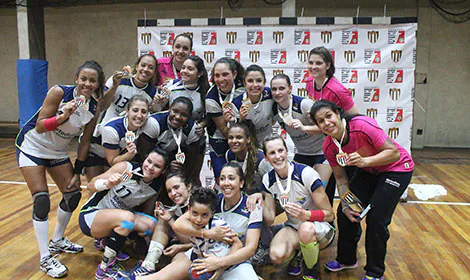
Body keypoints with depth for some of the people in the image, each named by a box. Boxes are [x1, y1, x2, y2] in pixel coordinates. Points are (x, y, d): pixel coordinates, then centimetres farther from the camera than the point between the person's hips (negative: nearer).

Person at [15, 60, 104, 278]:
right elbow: (39, 127, -23)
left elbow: (85, 141, -3)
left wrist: (77, 172, -3)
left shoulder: (94, 108, -11)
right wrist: (63, 116, -41)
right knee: (41, 201, -12)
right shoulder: (59, 92, -24)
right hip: (32, 148, -5)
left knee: (73, 195, 6)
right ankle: (45, 259, 0)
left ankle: (57, 241, 31)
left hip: (58, 153, 6)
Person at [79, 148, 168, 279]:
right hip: (90, 215, -5)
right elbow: (90, 186, -16)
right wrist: (107, 183, -35)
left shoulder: (157, 186, -6)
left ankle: (105, 241, 5)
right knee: (127, 217, -33)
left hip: (117, 219, 6)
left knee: (151, 224, -17)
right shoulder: (126, 168, -20)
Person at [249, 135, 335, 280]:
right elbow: (269, 220, -6)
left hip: (320, 228, -3)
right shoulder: (268, 179, -5)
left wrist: (305, 215, -35)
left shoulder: (306, 173, -20)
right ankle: (297, 253, 9)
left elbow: (329, 214, -16)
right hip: (293, 227, 3)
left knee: (306, 229, -40)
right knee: (276, 255, -30)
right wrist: (260, 200, -23)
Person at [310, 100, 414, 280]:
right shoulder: (329, 147, -14)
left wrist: (365, 161, -41)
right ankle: (346, 259, 26)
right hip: (367, 171, 6)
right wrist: (346, 205, -14)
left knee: (376, 218, -13)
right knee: (344, 213, 0)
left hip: (396, 169, -5)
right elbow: (341, 179, -5)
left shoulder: (363, 126, -32)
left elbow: (394, 152, -28)